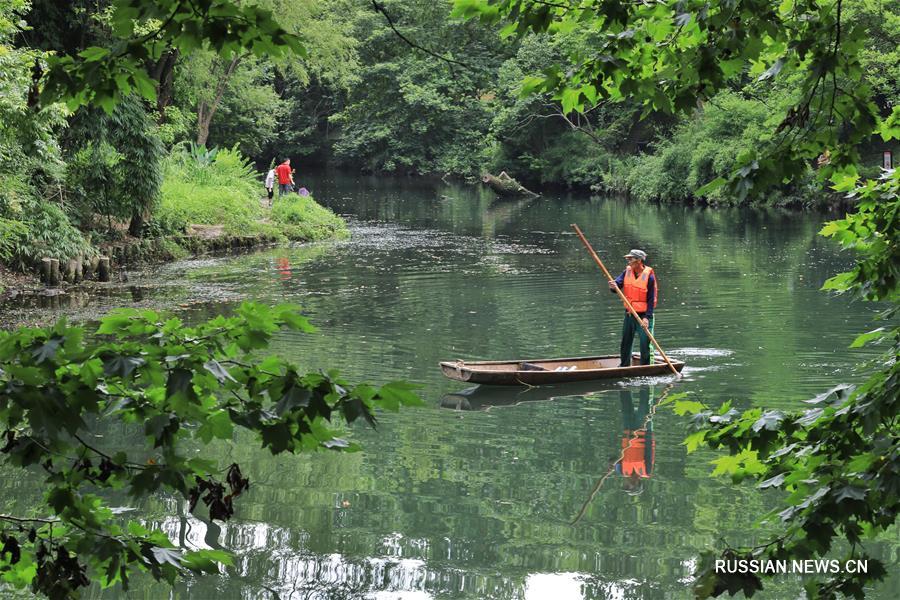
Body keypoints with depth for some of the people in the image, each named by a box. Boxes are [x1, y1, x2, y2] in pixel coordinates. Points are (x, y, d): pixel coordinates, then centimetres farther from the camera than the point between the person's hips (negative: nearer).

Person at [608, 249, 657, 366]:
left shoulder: (649, 276, -14)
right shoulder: (627, 272, 2)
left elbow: (651, 299, -13)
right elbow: (618, 283, -7)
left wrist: (647, 317, -19)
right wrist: (614, 286, -33)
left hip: (643, 315, -6)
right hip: (629, 314, 6)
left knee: (645, 345, -5)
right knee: (625, 343, 16)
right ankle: (624, 366, 30)